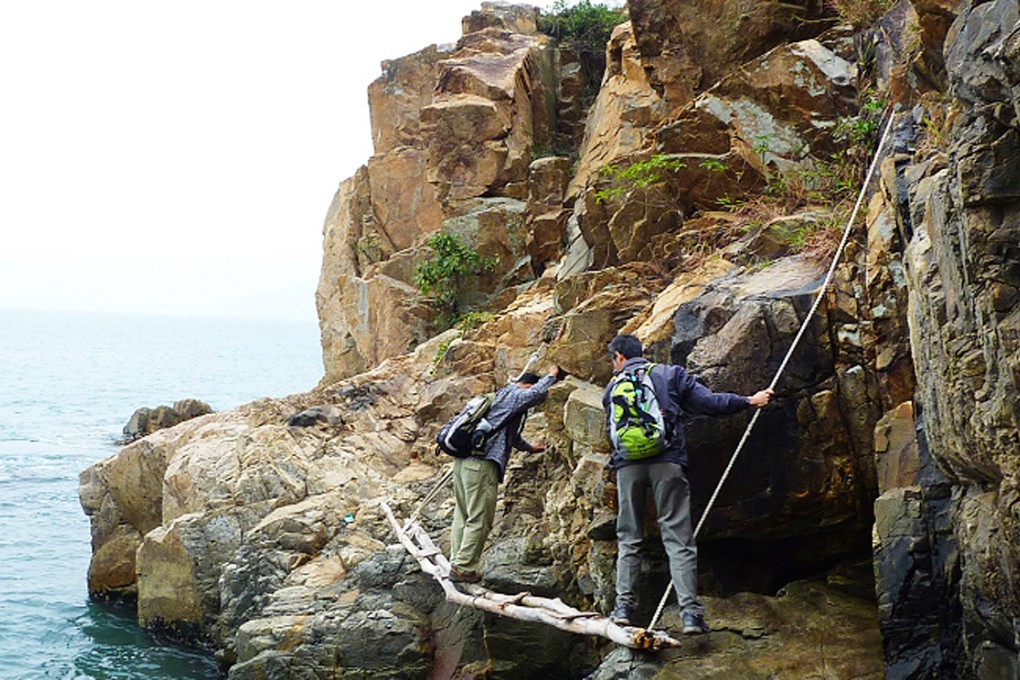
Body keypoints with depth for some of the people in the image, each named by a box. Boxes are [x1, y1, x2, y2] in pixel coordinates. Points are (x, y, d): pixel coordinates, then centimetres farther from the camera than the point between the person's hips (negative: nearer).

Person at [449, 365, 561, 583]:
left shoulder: (501, 396, 28)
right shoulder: (515, 396, -2)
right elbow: (537, 393, -22)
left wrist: (529, 447, 57)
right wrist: (551, 376, -2)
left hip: (463, 459, 10)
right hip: (482, 464, -10)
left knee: (462, 516, 12)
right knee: (479, 520, -6)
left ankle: (457, 564, 16)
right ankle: (463, 568, -6)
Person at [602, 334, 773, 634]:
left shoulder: (612, 388, 15)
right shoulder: (669, 374, 10)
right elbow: (708, 402, 5)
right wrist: (750, 401, 15)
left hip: (628, 466, 2)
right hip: (667, 463, -2)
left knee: (629, 538, 12)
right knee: (678, 538, -3)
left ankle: (624, 605, 6)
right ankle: (690, 611, -10)